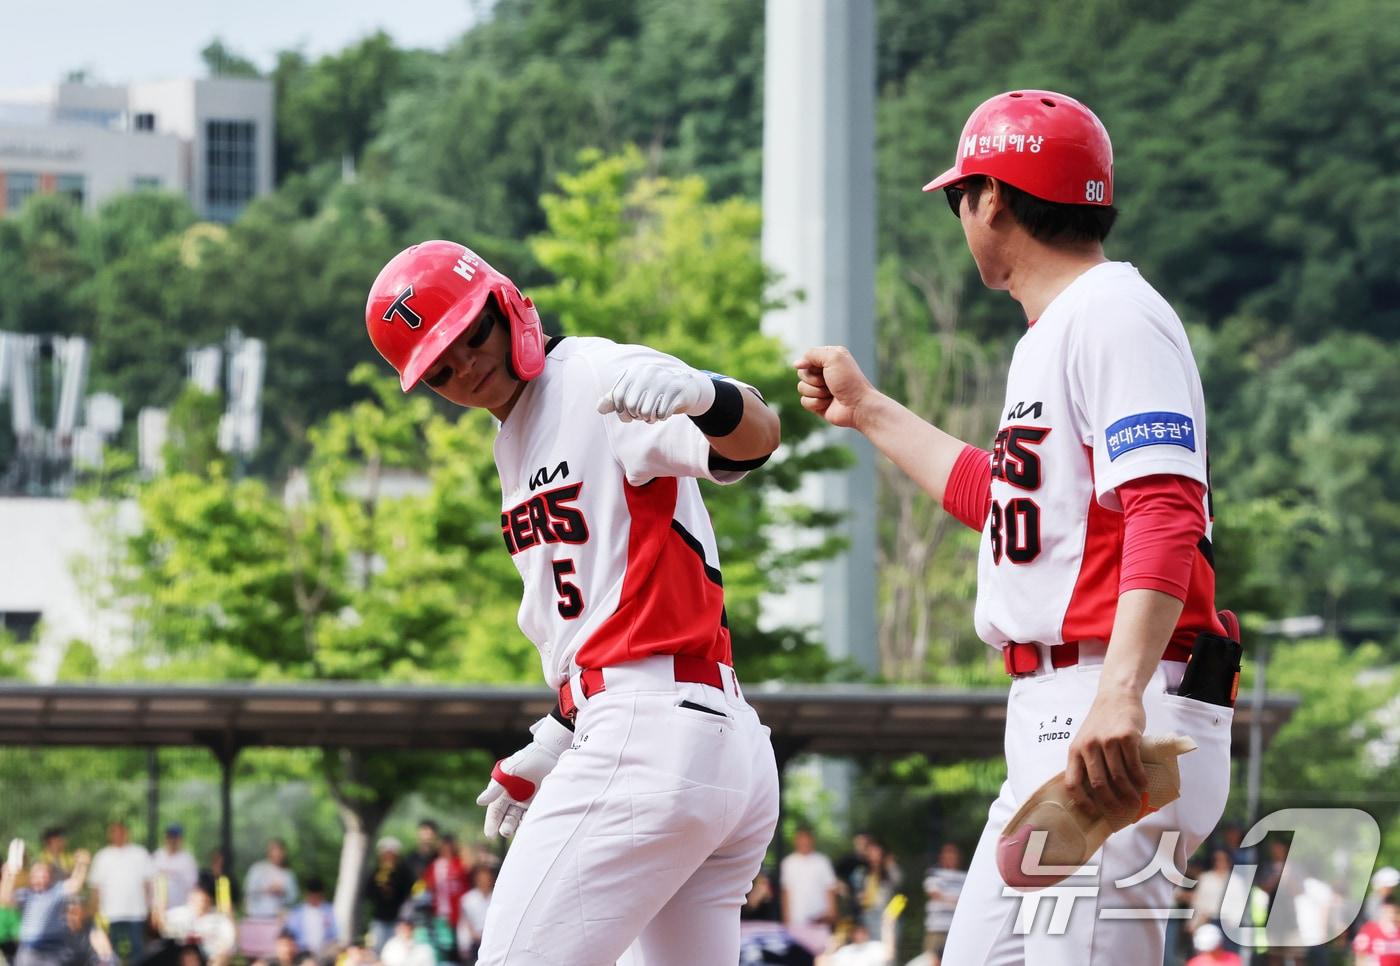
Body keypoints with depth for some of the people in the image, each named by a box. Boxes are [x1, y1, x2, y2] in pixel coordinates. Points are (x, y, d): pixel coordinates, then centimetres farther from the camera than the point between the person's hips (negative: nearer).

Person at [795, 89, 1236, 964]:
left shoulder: (1116, 314, -10)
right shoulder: (1049, 335, 23)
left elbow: (1167, 511, -23)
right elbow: (1001, 499, 38)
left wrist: (1121, 695, -36)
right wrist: (869, 413, 47)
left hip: (1121, 730, -11)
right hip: (1049, 724, 11)